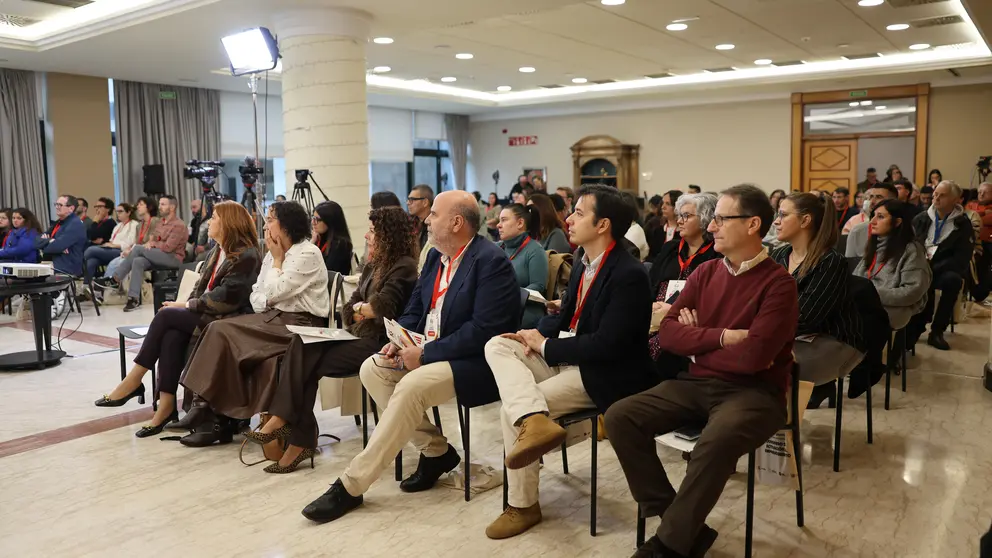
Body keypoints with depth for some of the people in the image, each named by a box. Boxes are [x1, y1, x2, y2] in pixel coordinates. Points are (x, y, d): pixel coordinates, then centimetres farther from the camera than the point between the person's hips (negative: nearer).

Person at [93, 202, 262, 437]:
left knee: (166, 315, -20)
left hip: (227, 320, -8)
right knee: (172, 335, -23)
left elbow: (226, 298, -19)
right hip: (205, 314, 8)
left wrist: (186, 305, -12)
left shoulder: (247, 256, -12)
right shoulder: (216, 252, 18)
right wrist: (186, 305, -3)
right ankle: (166, 404, -26)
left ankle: (134, 380, -9)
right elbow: (201, 286, 17)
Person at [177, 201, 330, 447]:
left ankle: (219, 416, -10)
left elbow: (274, 292, -15)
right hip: (276, 317, 8)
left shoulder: (308, 253, -10)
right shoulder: (274, 253, 16)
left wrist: (277, 260, -3)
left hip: (300, 324, -8)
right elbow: (257, 294, 15)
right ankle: (212, 411, -14)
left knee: (224, 335, -20)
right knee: (219, 331, -14)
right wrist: (266, 302, -6)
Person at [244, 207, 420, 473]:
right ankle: (298, 438, -24)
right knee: (302, 344, -18)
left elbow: (383, 308, -20)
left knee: (306, 362, -20)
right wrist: (366, 311, -7)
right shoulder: (372, 266, 19)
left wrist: (360, 308, 0)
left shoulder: (403, 267, -9)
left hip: (379, 343, -8)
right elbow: (349, 308, 15)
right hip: (359, 337, 8)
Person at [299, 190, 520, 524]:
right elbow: (414, 309, 15)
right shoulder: (436, 255, 10)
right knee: (372, 369, -7)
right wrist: (399, 342, -6)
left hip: (474, 361, -9)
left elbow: (484, 330, -25)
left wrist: (425, 353, -23)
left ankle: (351, 485, -19)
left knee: (412, 386, -30)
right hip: (428, 350, 9)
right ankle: (435, 450, 1)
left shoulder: (491, 261, -17)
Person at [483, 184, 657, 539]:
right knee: (497, 345, -10)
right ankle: (534, 420, -31)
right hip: (566, 358, 9)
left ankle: (522, 506, 0)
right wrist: (537, 334, -5)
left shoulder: (628, 275, -20)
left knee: (509, 411, -17)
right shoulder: (584, 264, 8)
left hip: (602, 375, -9)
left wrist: (545, 346, -16)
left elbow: (606, 345, -25)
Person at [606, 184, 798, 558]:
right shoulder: (705, 273, 9)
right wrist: (722, 336, -13)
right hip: (698, 383, 6)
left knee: (717, 441, -38)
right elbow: (668, 334, 1)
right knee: (620, 417, -13)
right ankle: (685, 526, -8)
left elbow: (753, 357, -20)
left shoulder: (778, 284, -9)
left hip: (753, 392, -6)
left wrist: (698, 339, -6)